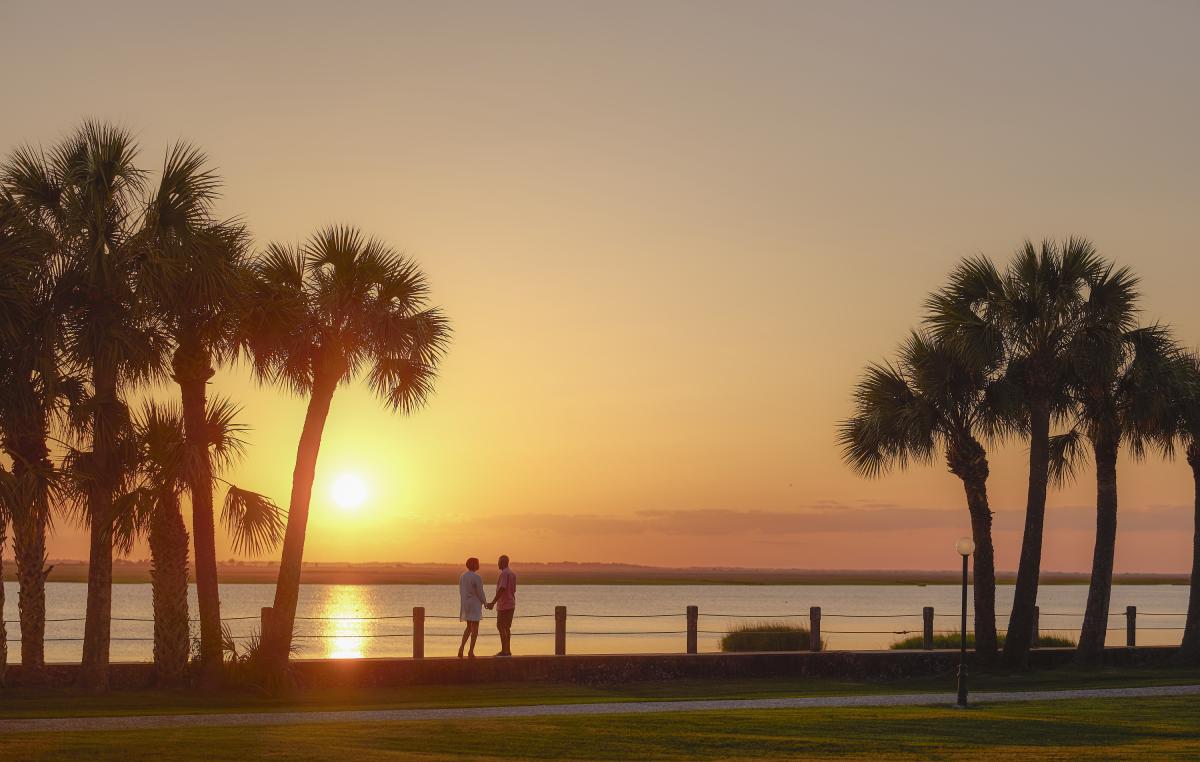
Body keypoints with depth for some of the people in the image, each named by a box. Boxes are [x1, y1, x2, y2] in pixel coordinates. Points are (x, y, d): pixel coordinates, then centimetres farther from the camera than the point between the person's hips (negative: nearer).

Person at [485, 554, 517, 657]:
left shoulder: (504, 573, -14)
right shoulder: (513, 574, 16)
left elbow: (501, 589, -23)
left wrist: (493, 602, -23)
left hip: (504, 605, -9)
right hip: (511, 605, 9)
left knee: (500, 626, -8)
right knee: (507, 627, 11)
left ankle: (504, 650, -12)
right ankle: (507, 650, 12)